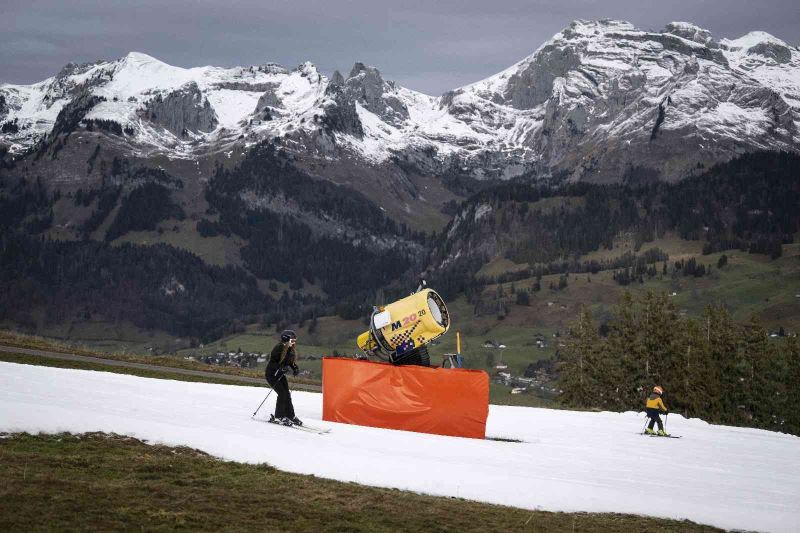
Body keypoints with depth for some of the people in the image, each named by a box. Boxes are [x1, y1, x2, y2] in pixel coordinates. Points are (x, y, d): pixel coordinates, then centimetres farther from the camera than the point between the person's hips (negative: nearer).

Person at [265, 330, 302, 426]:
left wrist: (295, 368, -5)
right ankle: (278, 417, -4)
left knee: (287, 394, 3)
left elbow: (291, 362, 14)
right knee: (282, 393, -14)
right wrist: (281, 367, -35)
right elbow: (272, 362, -22)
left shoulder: (290, 350, 1)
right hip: (271, 374, -8)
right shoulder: (278, 348, -23)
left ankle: (290, 416, 11)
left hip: (281, 375, 8)